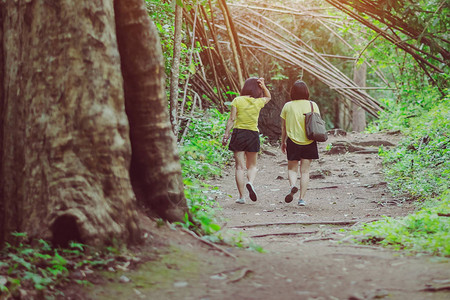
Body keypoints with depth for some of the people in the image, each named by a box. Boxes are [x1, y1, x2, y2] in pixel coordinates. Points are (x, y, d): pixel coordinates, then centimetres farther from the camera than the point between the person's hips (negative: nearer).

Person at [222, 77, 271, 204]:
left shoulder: (237, 100, -4)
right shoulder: (258, 102, 0)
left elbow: (231, 119, -5)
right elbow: (268, 97, 23)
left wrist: (226, 134, 0)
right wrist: (263, 86, 7)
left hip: (238, 133, -1)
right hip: (253, 134, 1)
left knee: (240, 166, 2)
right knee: (252, 166, 15)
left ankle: (241, 196, -1)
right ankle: (250, 182, -16)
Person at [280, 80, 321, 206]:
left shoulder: (287, 106, -2)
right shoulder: (313, 105, -2)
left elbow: (284, 127, 3)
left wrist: (283, 142, 14)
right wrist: (316, 138, 15)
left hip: (293, 142, 0)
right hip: (309, 142, 0)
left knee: (292, 168, 13)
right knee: (305, 171, 6)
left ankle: (292, 186, -16)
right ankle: (302, 198, 4)